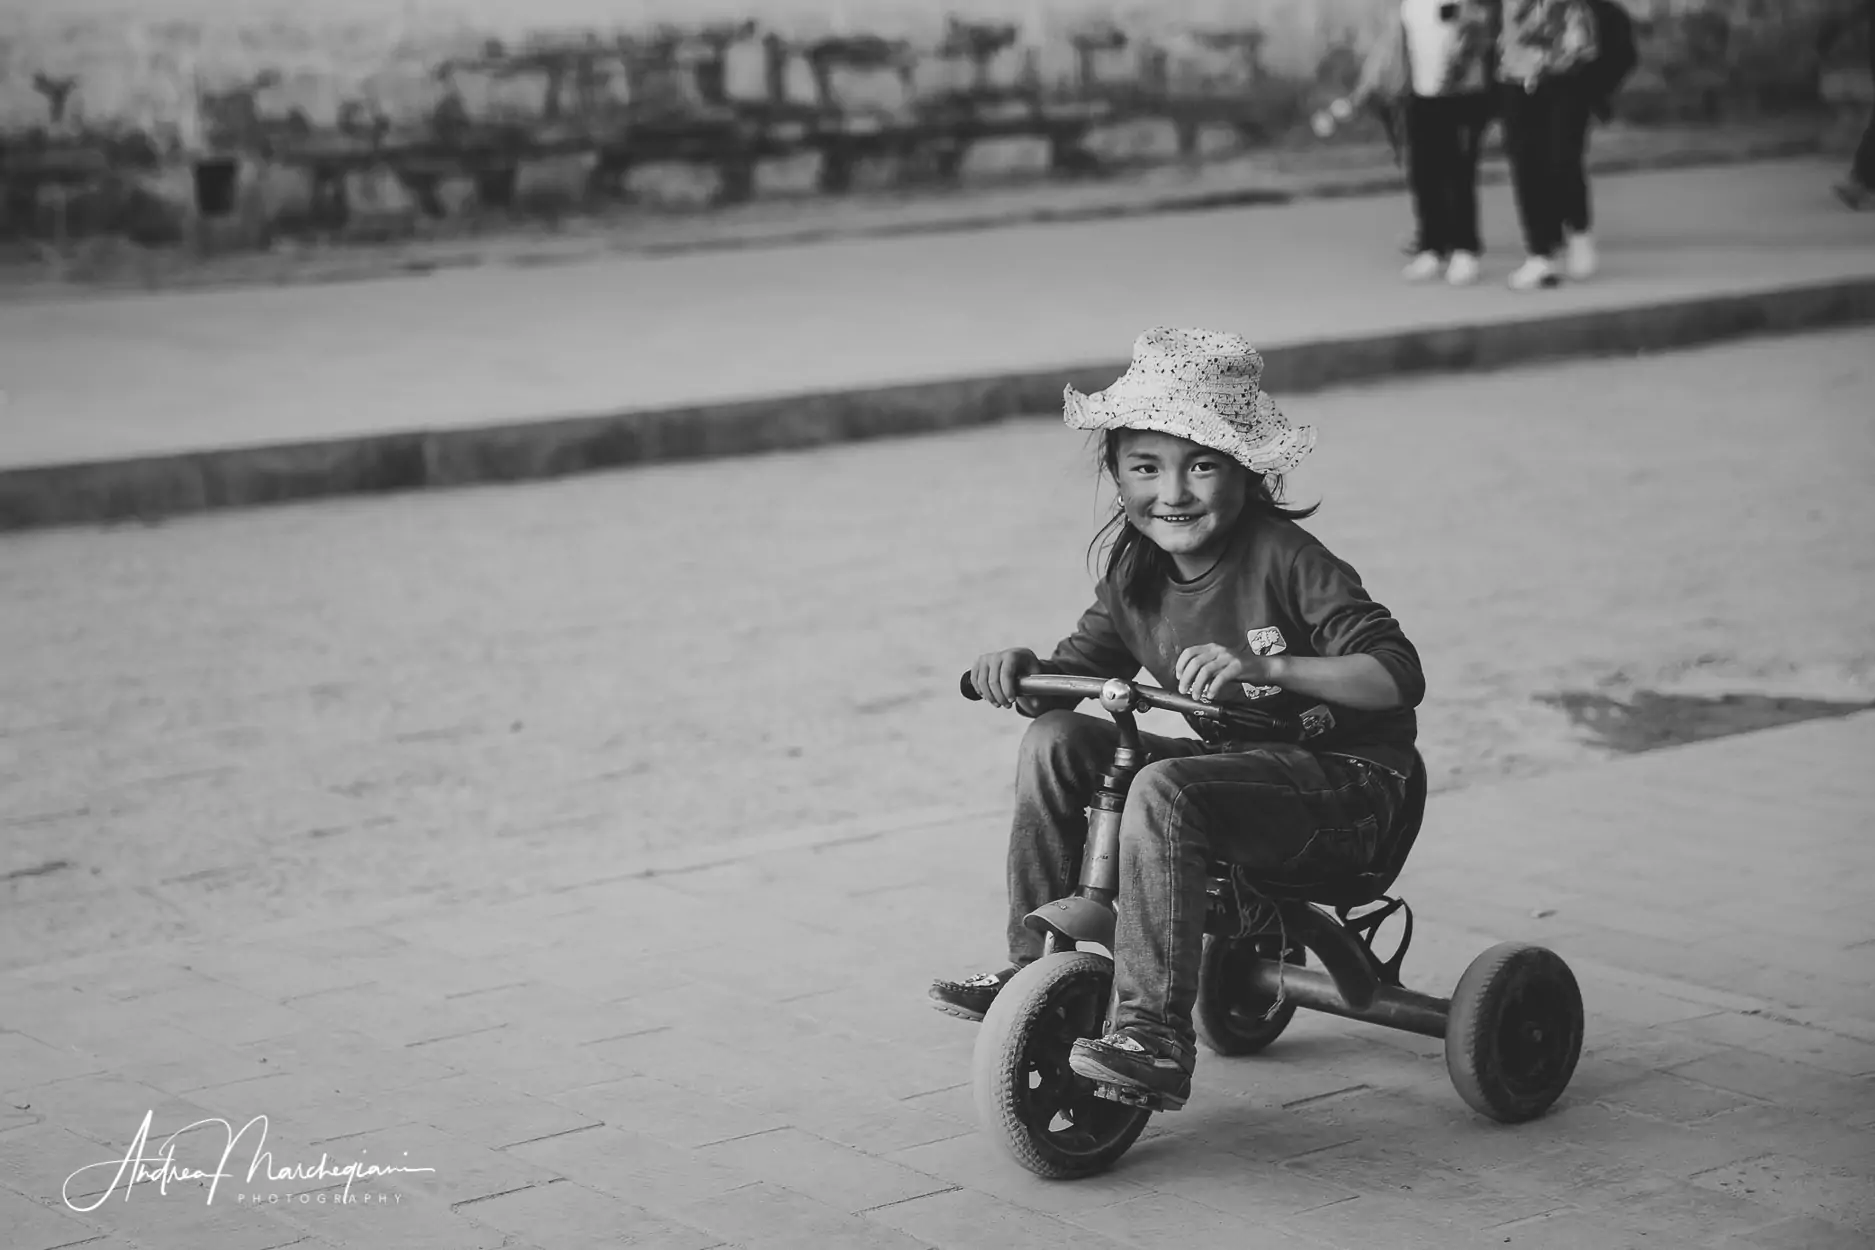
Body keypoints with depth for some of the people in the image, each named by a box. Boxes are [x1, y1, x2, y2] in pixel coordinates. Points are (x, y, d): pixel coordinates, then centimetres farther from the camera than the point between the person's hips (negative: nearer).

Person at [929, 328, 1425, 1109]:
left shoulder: (1284, 560, -18)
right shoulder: (1134, 571, 3)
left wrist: (1260, 667, -38)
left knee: (1162, 790, -33)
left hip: (1345, 781, -7)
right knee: (1057, 739, -8)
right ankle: (1037, 964, 1)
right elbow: (1082, 666, 11)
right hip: (1237, 764, 7)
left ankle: (1156, 1032, -30)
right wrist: (1021, 669, -12)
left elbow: (1397, 676, -26)